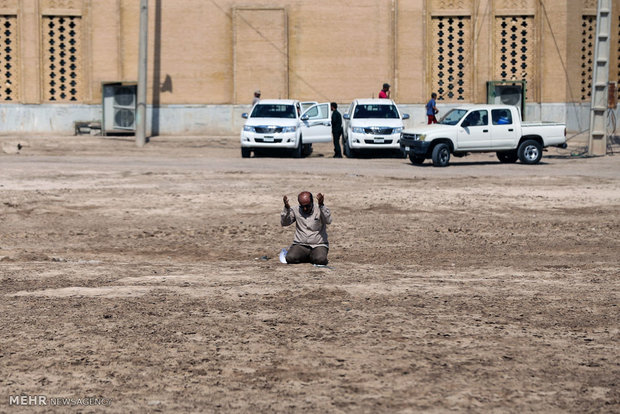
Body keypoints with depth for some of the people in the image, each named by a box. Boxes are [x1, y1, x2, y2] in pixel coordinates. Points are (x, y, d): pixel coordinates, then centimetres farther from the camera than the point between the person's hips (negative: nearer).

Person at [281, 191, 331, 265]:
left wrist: (321, 205, -32)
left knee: (320, 260, -32)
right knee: (290, 258, -27)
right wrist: (286, 208, -18)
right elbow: (284, 223, -3)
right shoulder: (296, 211, 6)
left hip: (318, 245, -1)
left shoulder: (319, 211, -2)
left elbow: (328, 220, -20)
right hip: (300, 245, 1)